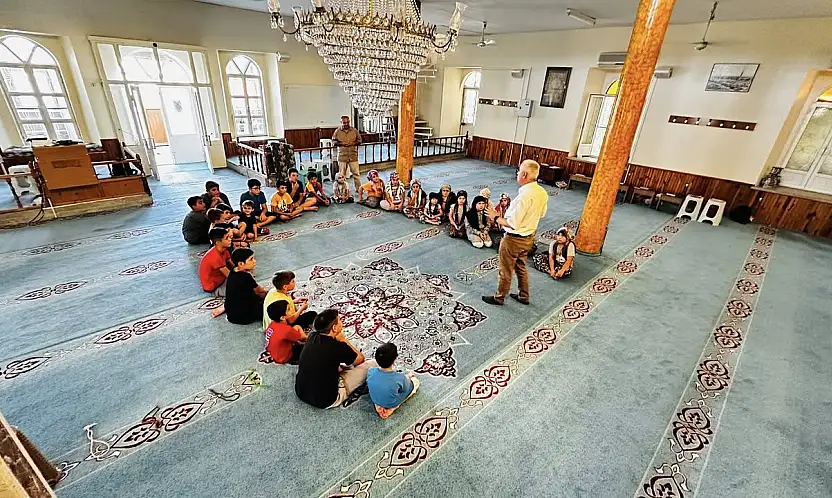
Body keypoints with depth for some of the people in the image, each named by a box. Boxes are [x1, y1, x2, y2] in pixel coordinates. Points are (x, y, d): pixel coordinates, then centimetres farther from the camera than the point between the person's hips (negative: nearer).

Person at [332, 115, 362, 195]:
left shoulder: (354, 130, 5)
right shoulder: (337, 131, 3)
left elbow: (359, 140, 8)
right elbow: (333, 141, 7)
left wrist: (353, 143, -10)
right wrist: (341, 143, -10)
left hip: (353, 155, 0)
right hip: (342, 155, 0)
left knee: (356, 173, 1)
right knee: (342, 174, 5)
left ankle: (358, 188, 10)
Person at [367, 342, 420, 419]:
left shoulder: (371, 372, -25)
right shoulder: (400, 378, -36)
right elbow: (407, 389, -14)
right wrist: (408, 377, 8)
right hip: (391, 405, -5)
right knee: (415, 380, 11)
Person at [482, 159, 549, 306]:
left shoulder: (524, 195, -30)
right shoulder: (543, 193, -4)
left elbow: (512, 224, -27)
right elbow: (542, 213, 13)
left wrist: (496, 217, -14)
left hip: (514, 239, -8)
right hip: (529, 237, 8)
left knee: (506, 270, 11)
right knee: (521, 268, 25)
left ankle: (499, 297, 30)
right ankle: (523, 296, 40)